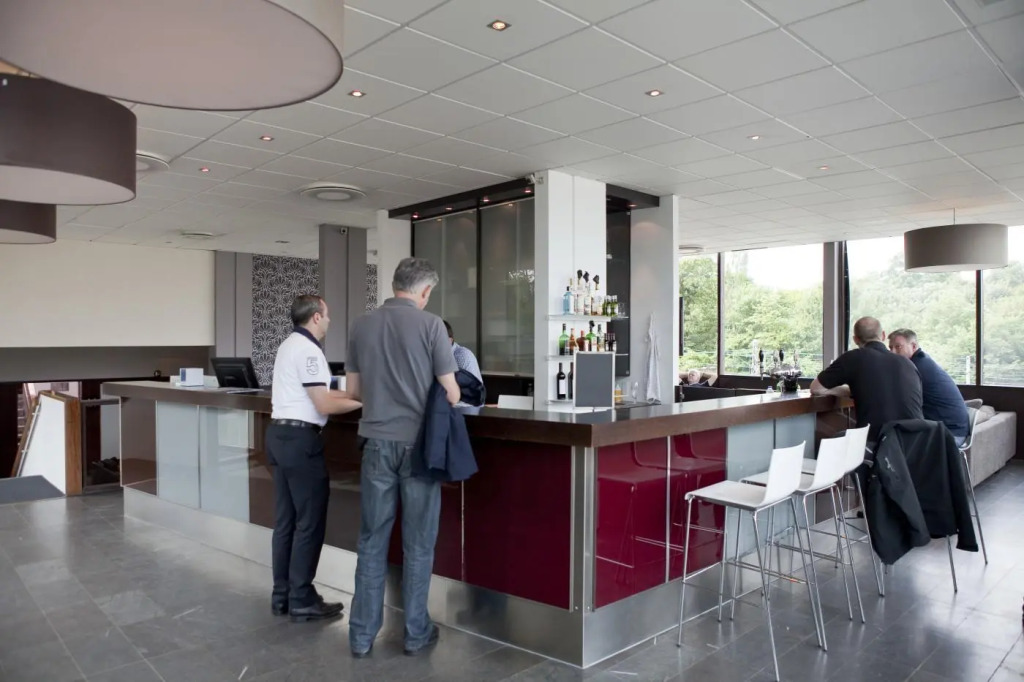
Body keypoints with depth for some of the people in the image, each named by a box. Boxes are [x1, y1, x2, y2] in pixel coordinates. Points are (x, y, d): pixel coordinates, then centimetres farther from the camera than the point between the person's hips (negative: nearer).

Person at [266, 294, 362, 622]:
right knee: (309, 522, -1)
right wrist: (362, 401, -6)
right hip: (300, 438, -10)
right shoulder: (307, 349, -15)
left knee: (286, 519, 14)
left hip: (280, 434, 10)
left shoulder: (290, 345, 16)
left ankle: (282, 595, 22)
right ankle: (301, 600, 7)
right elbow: (325, 404, -18)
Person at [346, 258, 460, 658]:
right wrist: (453, 394, 15)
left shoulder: (361, 326, 4)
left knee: (372, 541, 12)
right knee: (418, 542, 9)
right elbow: (451, 395, -8)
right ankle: (416, 632, 21)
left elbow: (353, 391, 10)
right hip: (419, 444, -3)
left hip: (378, 442, 3)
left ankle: (362, 634, 19)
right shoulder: (430, 325, -9)